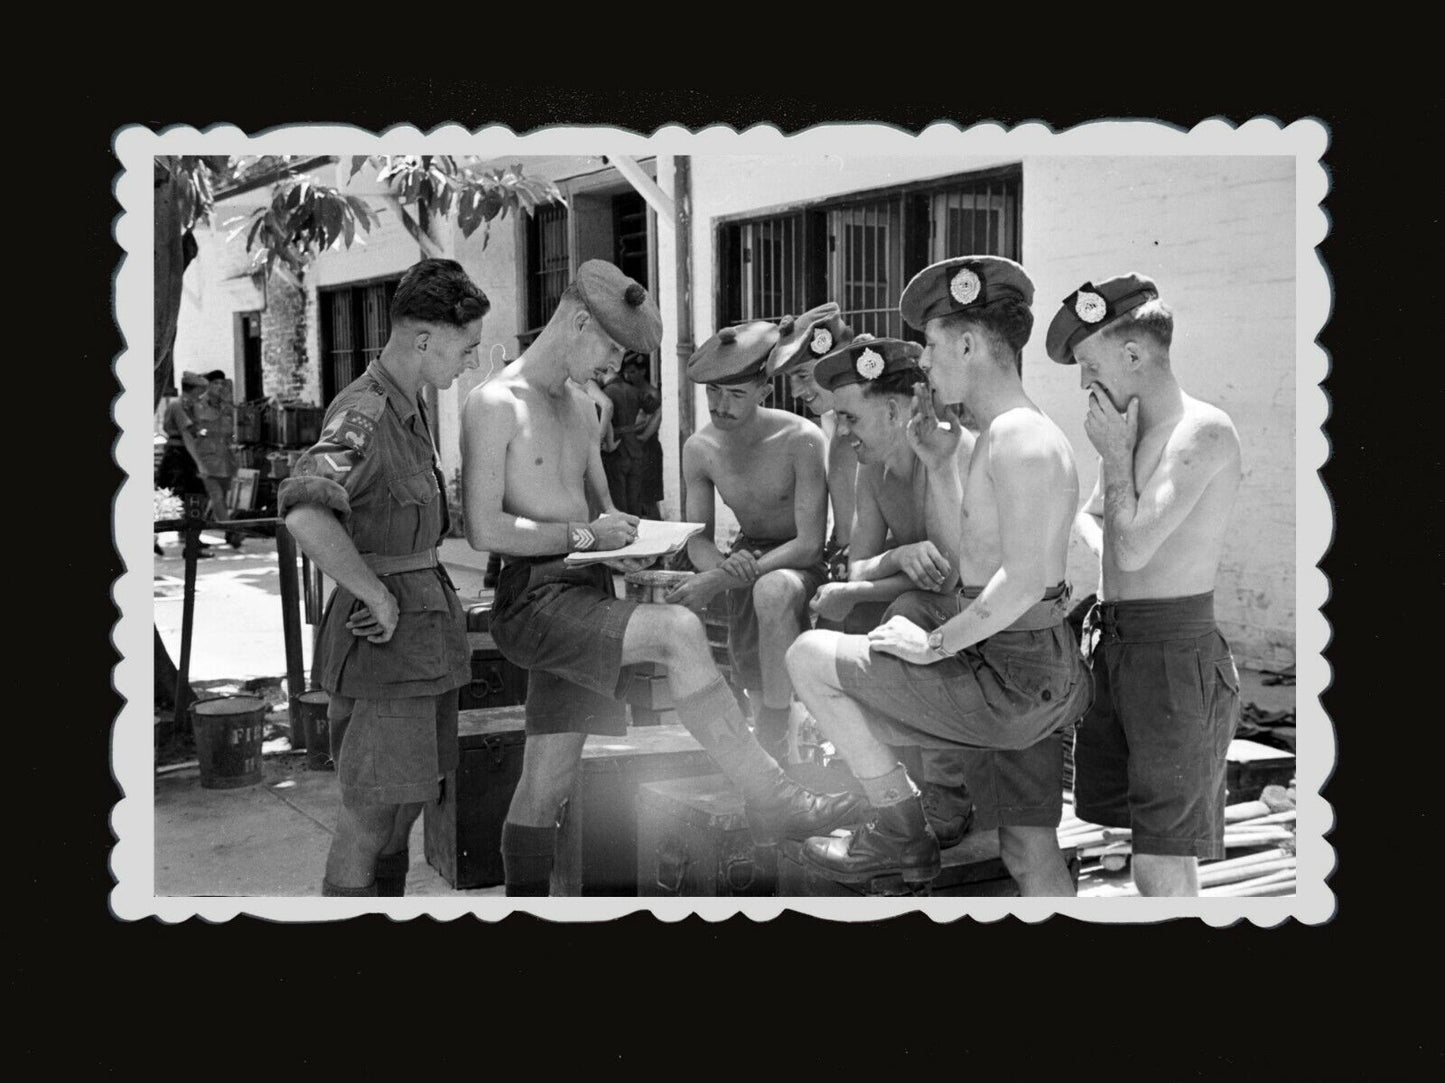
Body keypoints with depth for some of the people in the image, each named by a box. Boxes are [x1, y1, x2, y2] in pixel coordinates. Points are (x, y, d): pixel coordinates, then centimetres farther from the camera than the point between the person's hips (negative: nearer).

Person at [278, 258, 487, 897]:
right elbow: (304, 514, -36)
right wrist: (379, 597, -25)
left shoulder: (413, 407, 12)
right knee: (374, 803, -2)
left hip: (427, 622, 9)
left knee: (411, 793, 17)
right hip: (386, 631, -9)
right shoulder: (362, 416, -19)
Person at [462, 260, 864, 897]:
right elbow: (484, 530, -14)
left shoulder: (582, 410, 20)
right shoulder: (496, 404, -7)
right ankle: (771, 802, -23)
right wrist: (584, 536, -12)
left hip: (587, 596, 8)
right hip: (533, 599, -8)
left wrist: (623, 544, 6)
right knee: (678, 632, -27)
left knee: (547, 784, 7)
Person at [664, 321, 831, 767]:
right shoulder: (699, 449, -7)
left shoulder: (801, 440, -24)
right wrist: (723, 566, -27)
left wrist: (717, 581, -35)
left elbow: (809, 544, -27)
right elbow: (698, 541, 0)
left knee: (772, 589, -40)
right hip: (746, 559, 5)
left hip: (803, 562, -5)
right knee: (759, 700, 2)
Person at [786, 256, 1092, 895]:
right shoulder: (1006, 435, 17)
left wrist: (936, 644, -17)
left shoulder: (1020, 436, -16)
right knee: (1031, 855, 15)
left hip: (1008, 676, -10)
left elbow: (1022, 580, -25)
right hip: (1029, 677, 10)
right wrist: (940, 466, 20)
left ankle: (902, 833, 3)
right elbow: (971, 555, 25)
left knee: (809, 657, -4)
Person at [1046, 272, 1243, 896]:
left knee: (1161, 862, -6)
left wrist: (1115, 455, -7)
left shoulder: (1204, 431, -13)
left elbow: (1135, 547, -20)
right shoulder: (1129, 429, 13)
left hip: (1174, 651, -9)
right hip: (1113, 645, 9)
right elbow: (1090, 516, 29)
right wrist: (1105, 549, 7)